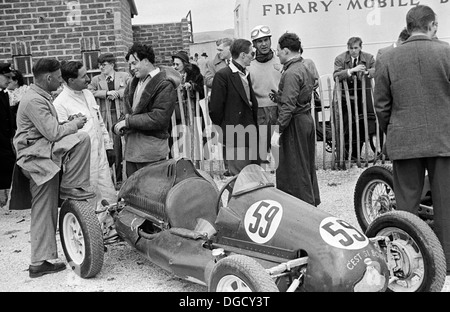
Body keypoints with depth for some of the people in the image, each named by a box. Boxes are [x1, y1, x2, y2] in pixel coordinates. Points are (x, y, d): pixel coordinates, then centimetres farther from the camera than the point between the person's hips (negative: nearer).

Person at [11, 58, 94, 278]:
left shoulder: (40, 97, 17)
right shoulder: (35, 100, -15)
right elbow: (53, 133, -20)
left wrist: (67, 122, 5)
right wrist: (75, 124, -6)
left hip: (43, 158, 10)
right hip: (36, 158, -10)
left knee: (45, 213, 10)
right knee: (81, 139, -24)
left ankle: (41, 262, 17)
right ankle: (70, 188, -12)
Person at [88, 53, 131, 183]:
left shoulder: (124, 76, 9)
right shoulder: (96, 79, 12)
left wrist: (117, 93, -10)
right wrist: (107, 93, -11)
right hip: (107, 117, 0)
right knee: (115, 147, -2)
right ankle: (118, 178, 7)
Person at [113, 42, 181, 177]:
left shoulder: (165, 85, -12)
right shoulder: (134, 82, 16)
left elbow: (159, 118, -20)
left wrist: (128, 121, -15)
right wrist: (121, 124, 1)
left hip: (150, 152, -8)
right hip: (131, 148, 8)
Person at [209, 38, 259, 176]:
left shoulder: (246, 74, 15)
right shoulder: (223, 75, -12)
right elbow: (215, 109, -12)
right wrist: (222, 130, -3)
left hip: (251, 136, 8)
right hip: (235, 138, -8)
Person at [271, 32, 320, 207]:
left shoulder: (291, 73, -17)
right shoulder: (304, 68, 14)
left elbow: (288, 105, -23)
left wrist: (278, 130, -24)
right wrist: (277, 96, 16)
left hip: (295, 123, -10)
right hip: (307, 119, 10)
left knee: (295, 168, -1)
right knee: (307, 164, 17)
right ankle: (312, 202, 28)